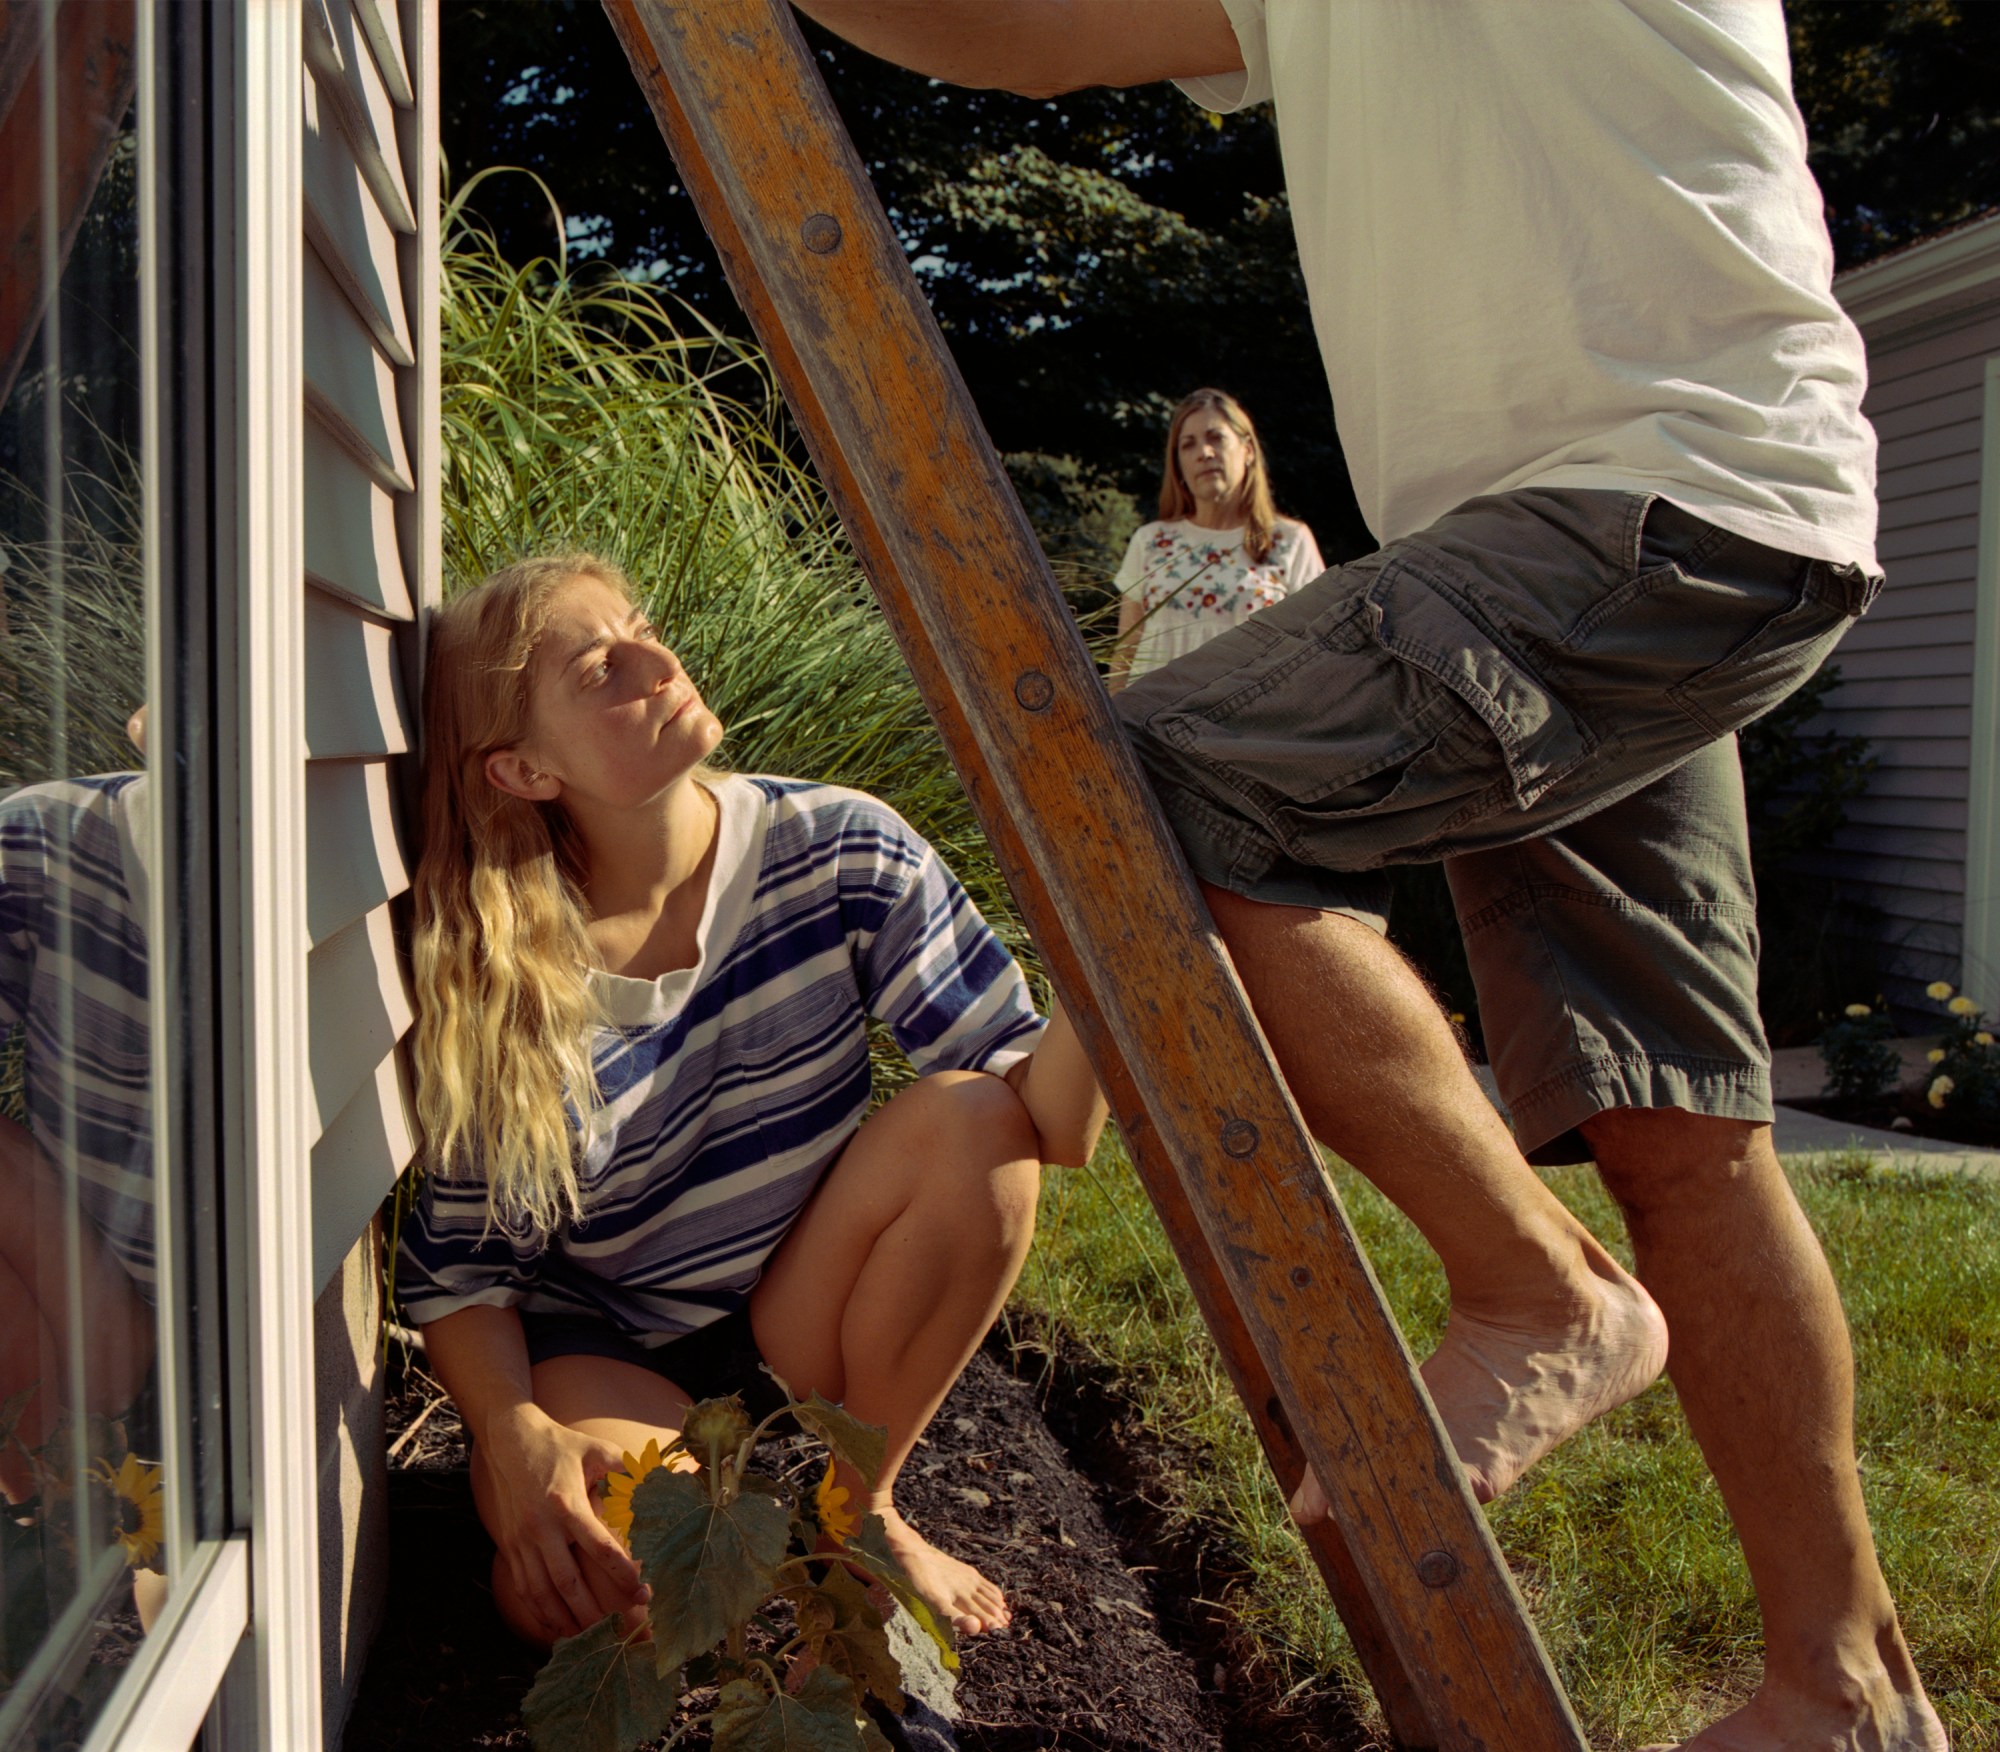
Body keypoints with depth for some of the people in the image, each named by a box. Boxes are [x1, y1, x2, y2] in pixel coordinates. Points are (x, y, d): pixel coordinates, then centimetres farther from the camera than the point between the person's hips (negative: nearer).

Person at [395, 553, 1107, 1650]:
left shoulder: (835, 852, -15)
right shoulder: (500, 986, -16)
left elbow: (1046, 1122, -18)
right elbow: (459, 1263, -8)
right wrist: (512, 1429, -28)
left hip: (807, 1336, 2)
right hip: (606, 1356, -2)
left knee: (969, 1121, -26)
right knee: (574, 1589, -33)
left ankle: (858, 1506, -4)